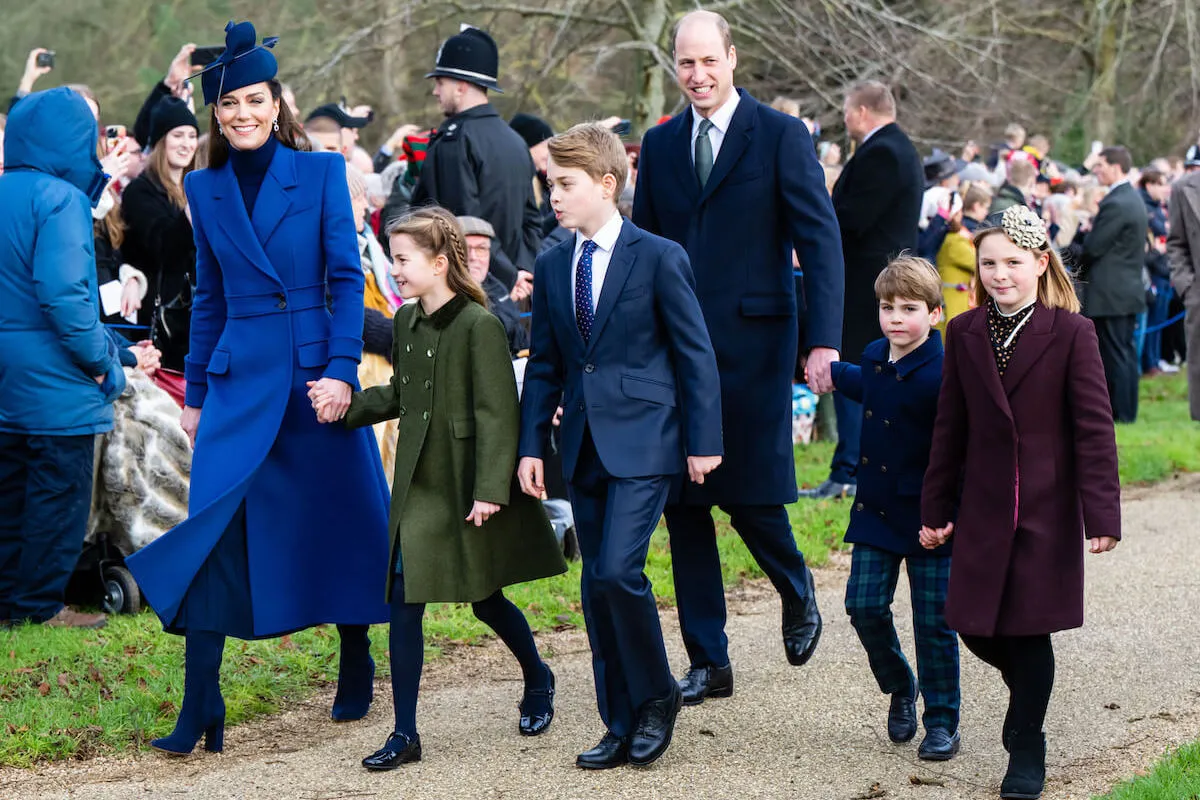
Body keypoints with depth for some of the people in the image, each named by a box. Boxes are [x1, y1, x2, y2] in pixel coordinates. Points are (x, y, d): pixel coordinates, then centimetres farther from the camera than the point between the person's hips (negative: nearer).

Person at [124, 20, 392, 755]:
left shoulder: (321, 173, 0)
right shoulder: (204, 191, 9)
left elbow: (348, 279, -3)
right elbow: (209, 298, 15)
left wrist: (343, 369, -13)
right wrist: (195, 392, 14)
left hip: (317, 370, -2)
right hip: (239, 379, 2)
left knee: (343, 520, 7)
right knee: (214, 530, -7)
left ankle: (357, 671, 28)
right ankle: (201, 713, -6)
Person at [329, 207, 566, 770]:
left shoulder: (478, 325, -16)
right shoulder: (406, 322, 6)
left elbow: (497, 412, -17)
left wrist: (490, 489, -20)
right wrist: (346, 404, 2)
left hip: (470, 486, -6)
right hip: (419, 484, 6)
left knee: (485, 597, 9)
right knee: (404, 598, -2)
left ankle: (538, 680, 39)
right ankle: (404, 734, 2)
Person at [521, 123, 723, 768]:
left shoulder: (659, 257, -6)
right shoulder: (552, 267, 10)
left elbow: (695, 353, -4)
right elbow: (543, 365, 14)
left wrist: (703, 441, -7)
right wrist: (531, 444, 7)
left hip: (643, 442, -6)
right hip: (584, 446, 6)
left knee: (617, 570, -17)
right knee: (596, 587, 7)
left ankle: (656, 695, 4)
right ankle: (621, 725, 16)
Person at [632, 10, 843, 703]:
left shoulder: (780, 136, -2)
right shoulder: (660, 145, 11)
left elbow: (820, 241, -7)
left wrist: (825, 340, -17)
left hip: (752, 345, -4)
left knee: (750, 495, -5)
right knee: (683, 504, 4)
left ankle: (798, 590, 28)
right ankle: (708, 664, 13)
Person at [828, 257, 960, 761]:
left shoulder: (941, 376, -19)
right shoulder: (875, 357, 4)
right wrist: (834, 375, 43)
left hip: (928, 519, -6)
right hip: (876, 511, 6)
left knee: (934, 623, 1)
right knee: (865, 607, -1)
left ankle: (942, 722, 15)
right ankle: (899, 690, 24)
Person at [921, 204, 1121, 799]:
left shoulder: (1070, 332, -7)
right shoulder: (965, 333, 4)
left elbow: (1094, 429, -8)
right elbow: (950, 427, 9)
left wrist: (1101, 514, -13)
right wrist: (935, 509, 8)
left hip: (1047, 510, -3)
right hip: (984, 509, 4)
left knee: (1030, 629, 0)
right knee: (977, 627, 4)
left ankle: (1027, 752, 15)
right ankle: (1027, 692, 36)